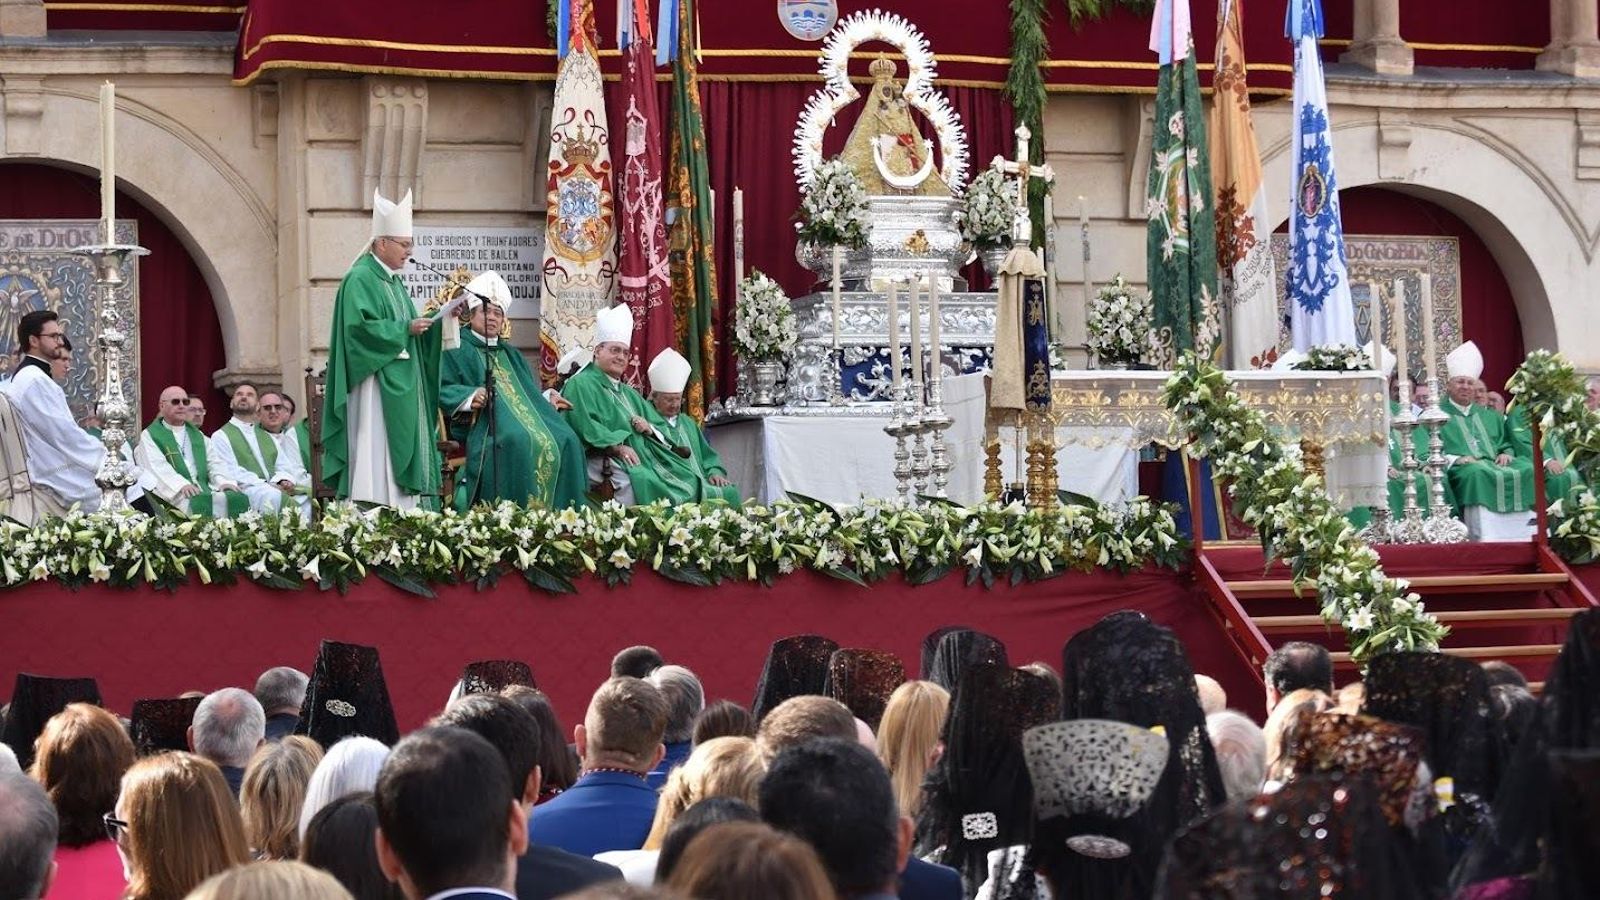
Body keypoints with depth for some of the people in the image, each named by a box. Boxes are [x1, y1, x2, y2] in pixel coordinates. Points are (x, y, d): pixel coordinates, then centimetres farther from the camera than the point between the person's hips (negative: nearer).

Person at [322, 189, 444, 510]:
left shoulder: (394, 281, 20)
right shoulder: (360, 279, -9)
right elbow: (360, 326, -21)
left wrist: (424, 324, 4)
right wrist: (405, 328, -18)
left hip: (401, 386, 10)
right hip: (375, 385, -10)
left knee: (400, 454, 5)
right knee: (375, 453, -13)